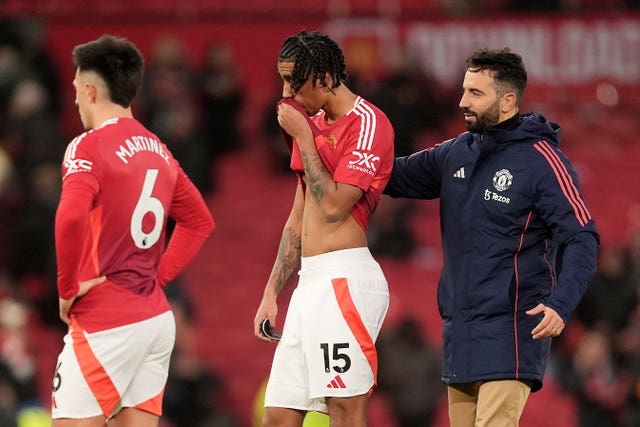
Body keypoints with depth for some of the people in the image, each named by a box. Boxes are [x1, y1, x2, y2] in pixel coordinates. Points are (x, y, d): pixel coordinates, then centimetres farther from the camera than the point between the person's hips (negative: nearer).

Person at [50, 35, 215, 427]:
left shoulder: (88, 147, -11)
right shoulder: (158, 150, 14)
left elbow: (71, 217, -28)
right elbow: (199, 221, 24)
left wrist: (68, 289, -15)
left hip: (105, 324, -8)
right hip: (157, 317, 8)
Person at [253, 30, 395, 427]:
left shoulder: (367, 123, -9)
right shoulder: (312, 123, 19)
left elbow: (333, 206, -17)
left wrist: (303, 137, -9)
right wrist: (271, 293, 21)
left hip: (345, 279, -9)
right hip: (311, 284, 9)